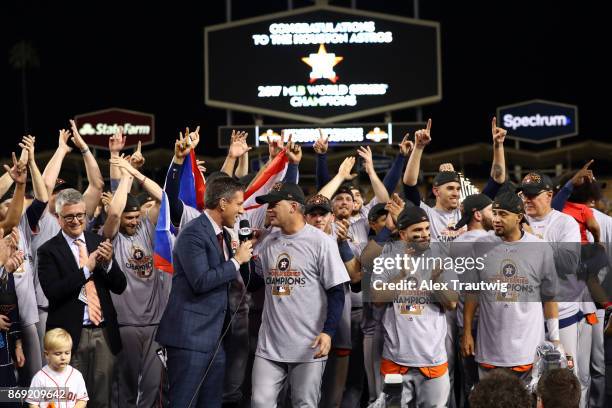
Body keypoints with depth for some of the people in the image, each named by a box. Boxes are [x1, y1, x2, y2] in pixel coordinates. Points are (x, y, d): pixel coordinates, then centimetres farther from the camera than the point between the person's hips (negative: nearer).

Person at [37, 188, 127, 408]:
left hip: (104, 332, 4)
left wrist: (108, 263, -11)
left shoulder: (98, 242, 10)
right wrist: (86, 268, -16)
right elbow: (52, 291, -14)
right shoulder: (48, 250, -2)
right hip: (71, 334, -4)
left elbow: (120, 287, 8)